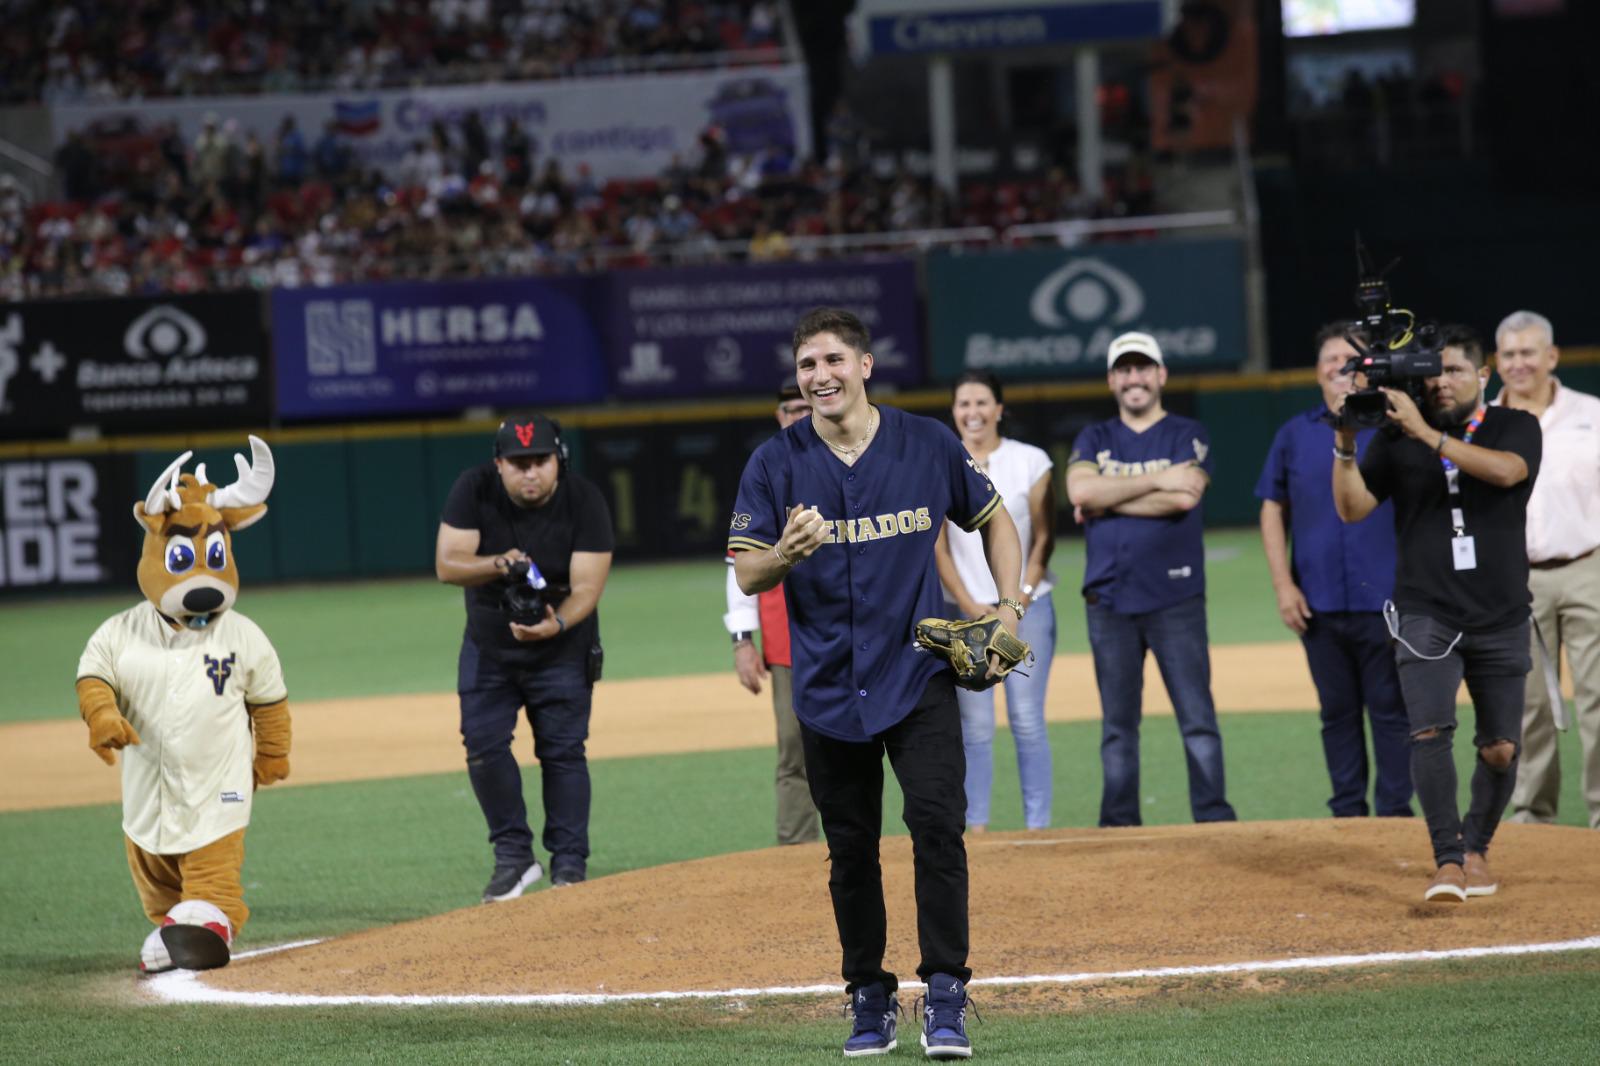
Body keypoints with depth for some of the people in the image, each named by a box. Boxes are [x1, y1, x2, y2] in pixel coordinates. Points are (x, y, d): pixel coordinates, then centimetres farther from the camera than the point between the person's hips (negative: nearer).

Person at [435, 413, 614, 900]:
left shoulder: (584, 501, -20)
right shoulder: (474, 490, -16)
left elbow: (587, 588, -23)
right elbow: (446, 564, -20)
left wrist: (557, 623, -43)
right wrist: (498, 565, -39)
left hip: (563, 646, -2)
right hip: (488, 645, 2)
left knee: (563, 750, -2)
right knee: (484, 745, -5)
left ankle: (569, 863, 7)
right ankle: (514, 857, 8)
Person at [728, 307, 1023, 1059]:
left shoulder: (928, 446, 1)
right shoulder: (776, 463, 0)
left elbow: (993, 520, 15)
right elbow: (746, 575, -2)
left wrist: (1009, 610, 1)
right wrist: (787, 554, -25)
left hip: (920, 678, -1)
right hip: (829, 687, 1)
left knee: (937, 825, -15)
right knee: (850, 849, 7)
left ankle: (945, 998, -11)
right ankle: (869, 998, 20)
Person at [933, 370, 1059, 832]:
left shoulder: (1031, 462, 4)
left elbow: (1043, 538, 3)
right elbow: (938, 546, 4)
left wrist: (1020, 599, -7)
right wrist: (971, 607, -6)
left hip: (1026, 607, -1)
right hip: (964, 612, 1)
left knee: (1027, 720, -5)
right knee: (975, 726, -2)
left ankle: (1037, 825, -1)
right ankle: (975, 826, 1)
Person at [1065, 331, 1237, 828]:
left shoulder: (1187, 435, 4)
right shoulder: (1094, 441, 13)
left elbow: (1184, 497, -14)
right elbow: (1080, 491, -8)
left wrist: (1105, 501, -8)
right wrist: (1158, 480, -11)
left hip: (1175, 597, -3)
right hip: (1109, 599, 3)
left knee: (1197, 717, -6)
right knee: (1117, 724, 6)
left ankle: (1214, 819, -5)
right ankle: (1119, 826, 10)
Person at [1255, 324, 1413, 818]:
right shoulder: (1295, 434, 11)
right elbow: (1273, 512, 12)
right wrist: (1283, 585, 1)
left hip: (1384, 600, -2)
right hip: (1319, 604, 2)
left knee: (1390, 710, -2)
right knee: (1337, 712, 6)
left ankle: (1395, 812, 2)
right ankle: (1347, 813, 11)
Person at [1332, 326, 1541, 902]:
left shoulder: (1515, 427, 1)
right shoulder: (1397, 436, 3)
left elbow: (1504, 470, -22)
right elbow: (1352, 508, -2)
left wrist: (1425, 433, -28)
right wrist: (1346, 445, -18)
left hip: (1500, 621, 1)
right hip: (1427, 616, -1)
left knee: (1499, 749, 3)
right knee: (1430, 729, -19)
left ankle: (1476, 848, 26)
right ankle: (1447, 861, -21)